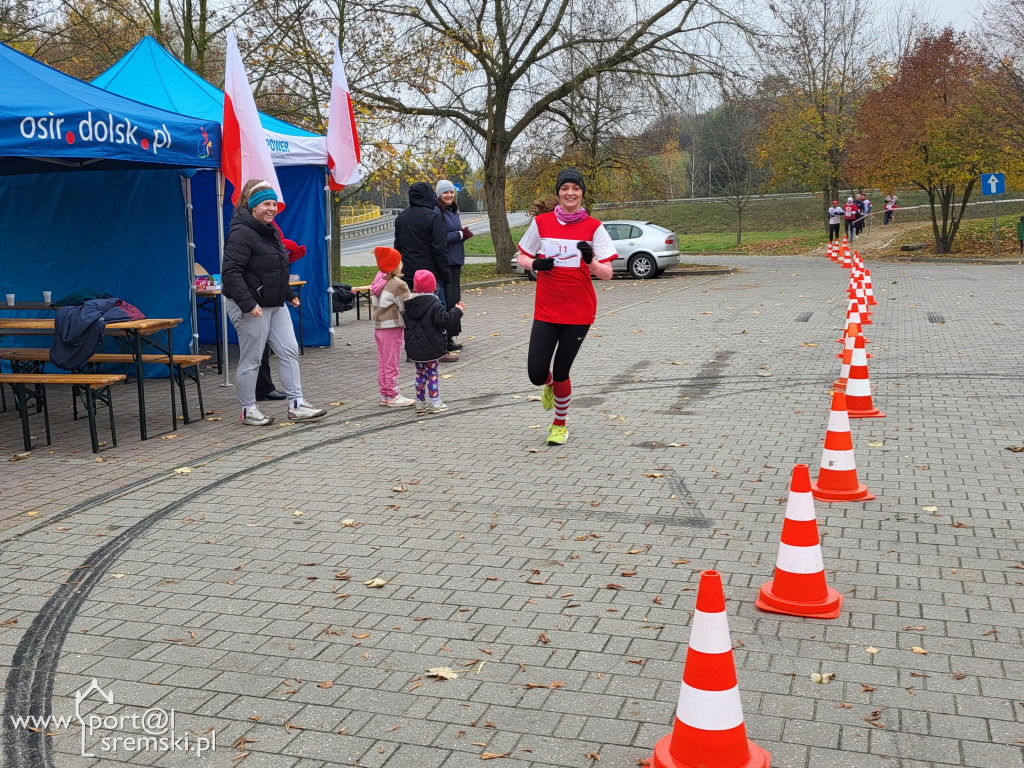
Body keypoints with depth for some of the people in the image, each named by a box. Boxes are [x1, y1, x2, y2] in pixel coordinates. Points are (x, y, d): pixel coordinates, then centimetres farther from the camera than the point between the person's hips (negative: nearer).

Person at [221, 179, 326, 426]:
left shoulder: (271, 231, 14)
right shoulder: (241, 234, -17)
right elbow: (230, 273, -23)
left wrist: (289, 294, 23)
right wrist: (248, 303, -29)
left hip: (275, 304, 9)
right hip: (251, 308, -9)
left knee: (289, 352, 5)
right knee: (250, 360, 0)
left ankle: (296, 405, 9)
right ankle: (248, 410, 13)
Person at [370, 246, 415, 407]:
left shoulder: (377, 283, 11)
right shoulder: (398, 285, -15)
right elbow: (407, 308, -13)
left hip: (378, 326, 8)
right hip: (392, 327, -8)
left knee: (383, 362, 14)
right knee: (391, 362, -1)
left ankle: (385, 394, 21)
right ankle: (392, 396, 5)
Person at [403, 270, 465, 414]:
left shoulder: (409, 304, 4)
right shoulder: (434, 304, -14)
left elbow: (407, 323, 12)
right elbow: (444, 320, -18)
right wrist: (457, 311, -6)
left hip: (414, 347, 5)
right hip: (430, 347, -5)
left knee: (420, 373, 14)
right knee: (432, 373, 2)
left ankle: (420, 403, 17)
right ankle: (434, 403, 4)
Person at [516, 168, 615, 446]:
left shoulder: (593, 227, -3)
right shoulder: (541, 222, 0)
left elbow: (607, 274, -6)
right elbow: (521, 258, 11)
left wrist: (591, 261, -26)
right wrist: (535, 264, -11)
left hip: (579, 311, -1)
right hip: (546, 310, 1)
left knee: (561, 373, 4)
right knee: (536, 375, -6)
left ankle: (560, 425, 30)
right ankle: (549, 384, 35)